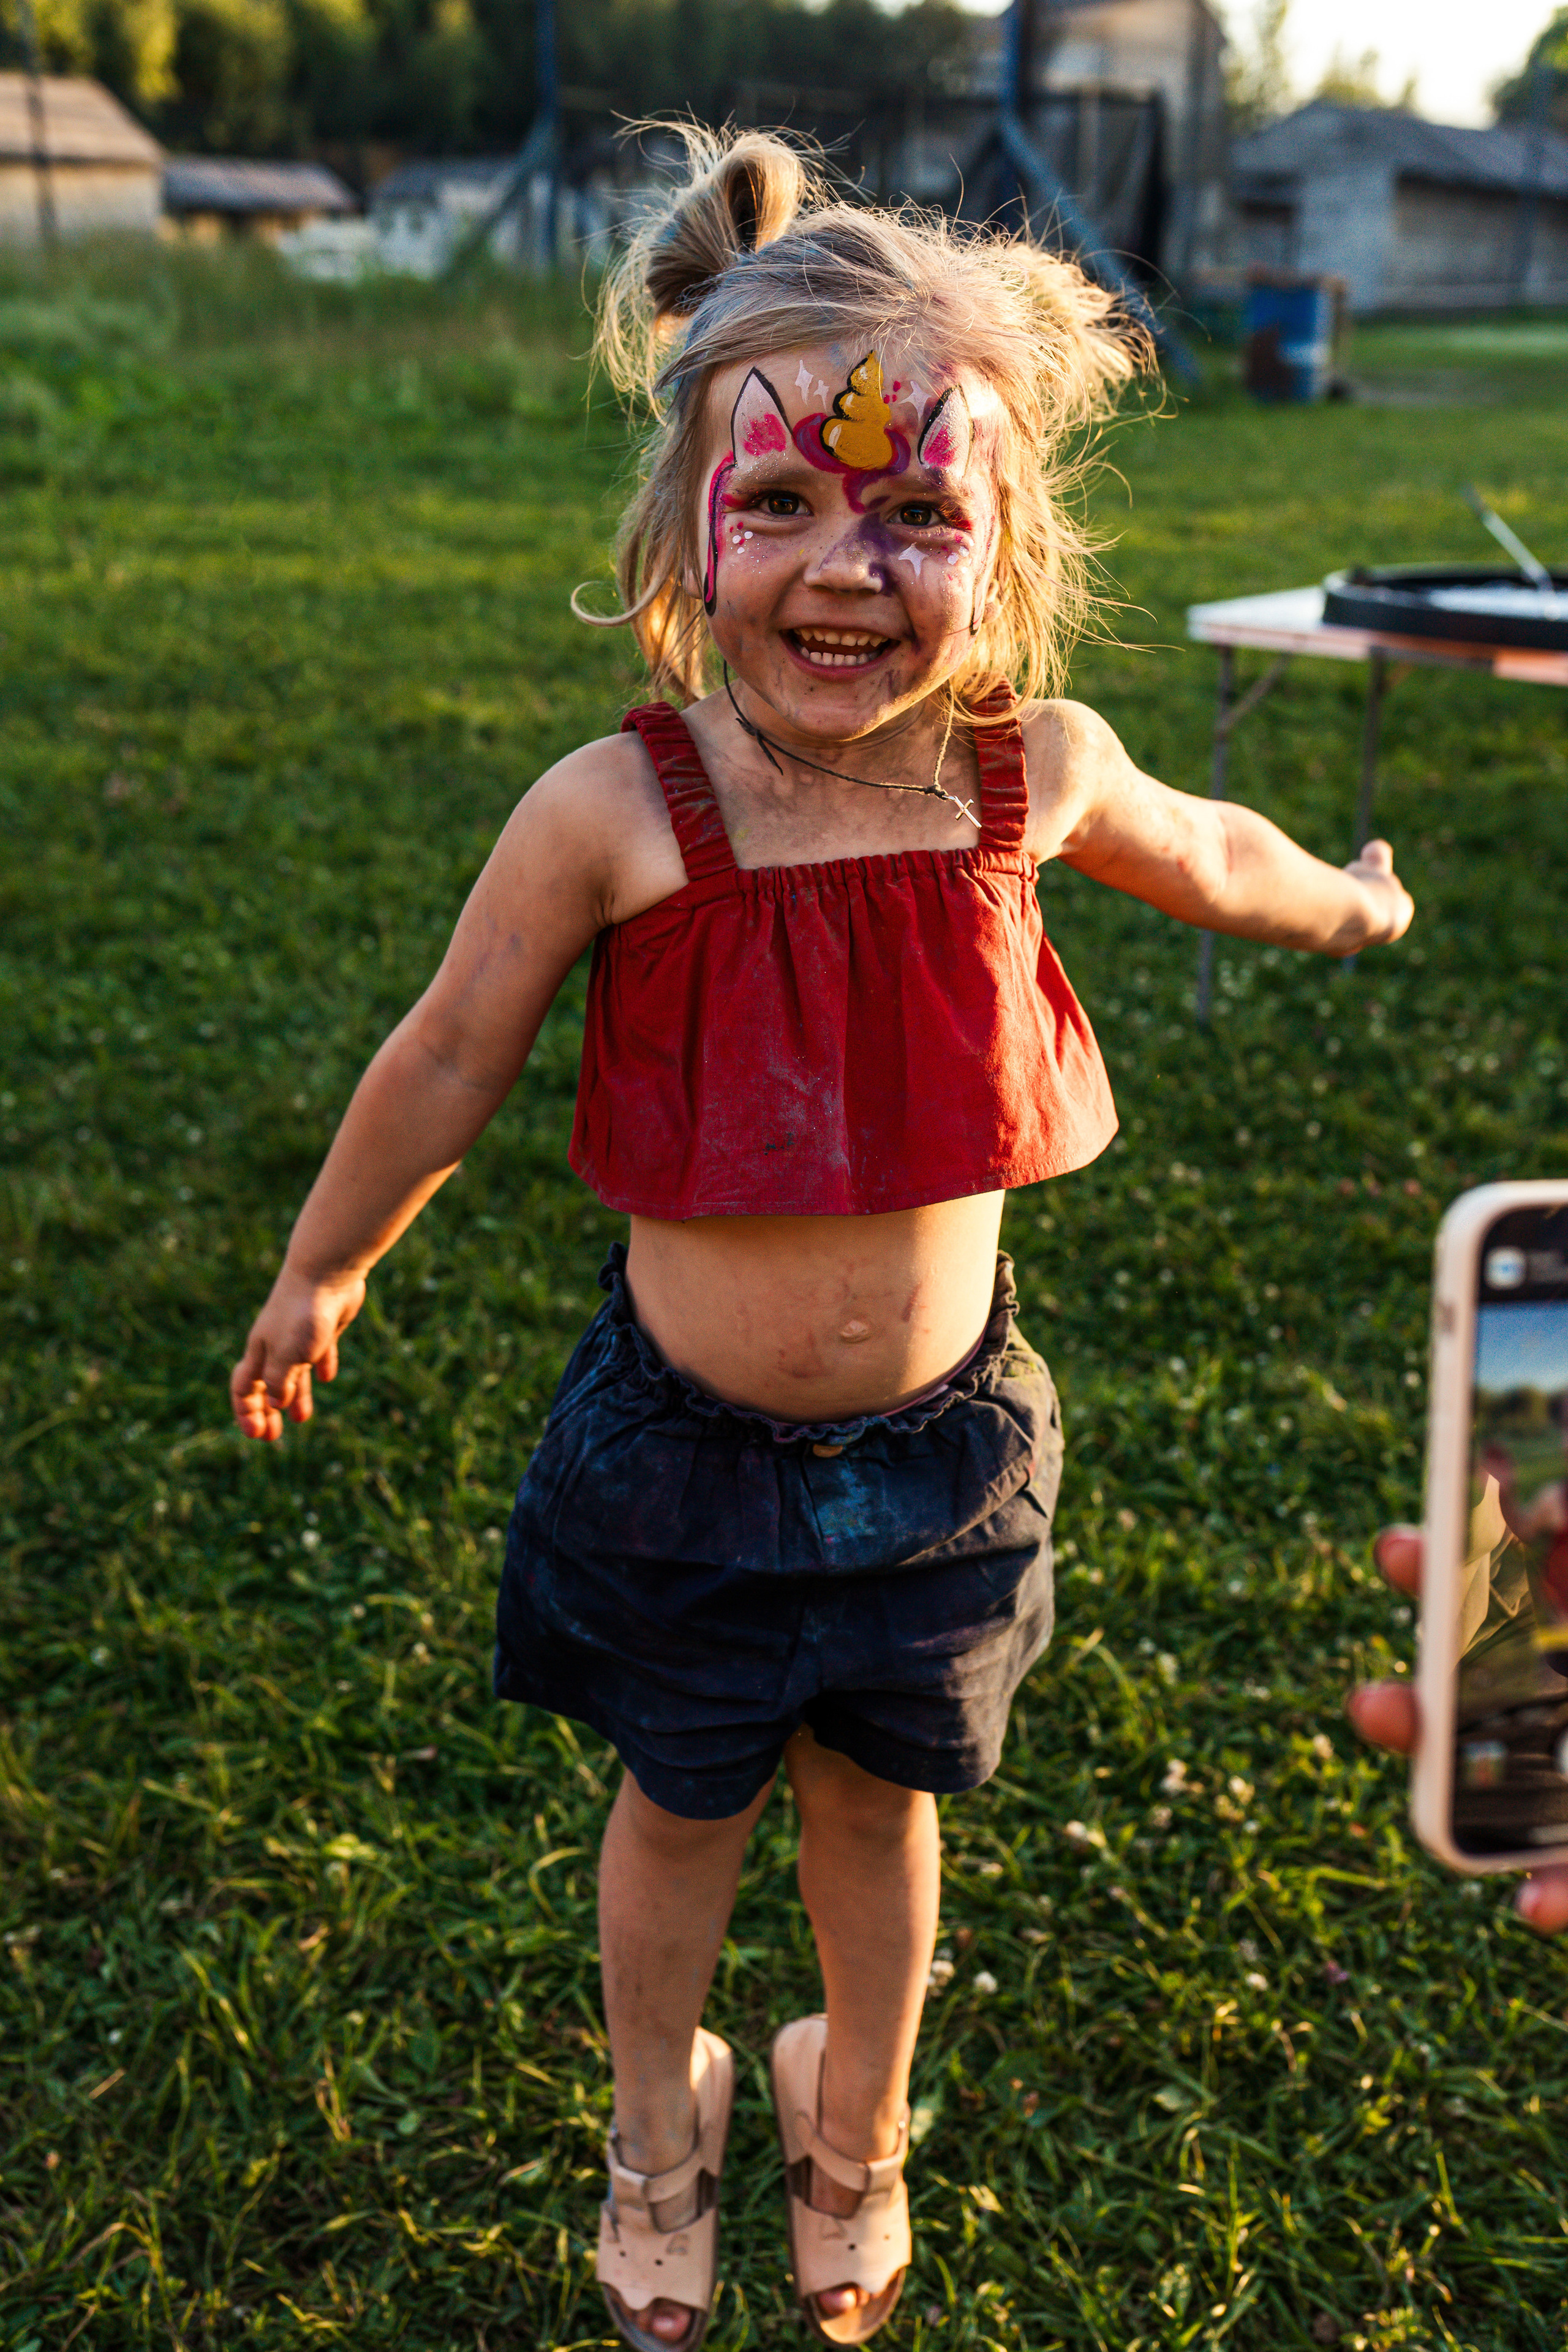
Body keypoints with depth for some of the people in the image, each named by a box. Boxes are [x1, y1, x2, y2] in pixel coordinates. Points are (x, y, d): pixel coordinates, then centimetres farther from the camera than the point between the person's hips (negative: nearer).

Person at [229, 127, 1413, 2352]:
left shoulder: (1035, 768, -13)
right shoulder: (615, 815, -22)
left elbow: (1200, 852, 11)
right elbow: (450, 1058, -7)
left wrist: (1343, 902, 30)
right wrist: (320, 1274, 7)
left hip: (939, 1442, 2)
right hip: (687, 1450, -2)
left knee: (879, 1797, 24)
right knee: (682, 1805, 21)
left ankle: (856, 2127, 55)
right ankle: (659, 2137, 52)